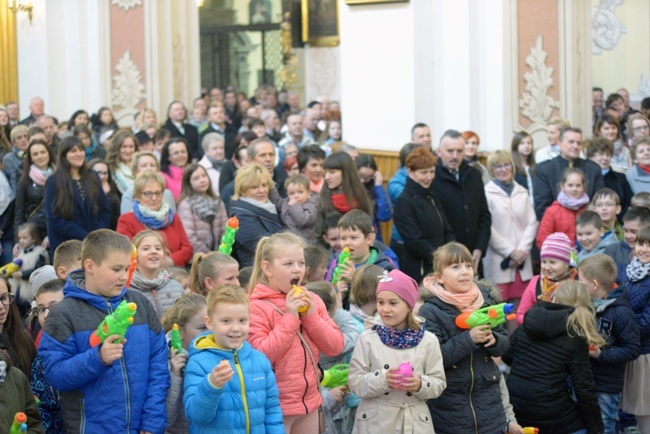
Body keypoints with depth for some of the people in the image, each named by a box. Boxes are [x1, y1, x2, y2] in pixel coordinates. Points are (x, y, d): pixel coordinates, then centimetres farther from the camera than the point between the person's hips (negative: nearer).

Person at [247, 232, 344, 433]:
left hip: (309, 402, 6)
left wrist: (311, 315, -10)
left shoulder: (312, 301, 7)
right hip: (275, 406, -6)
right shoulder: (256, 306, -12)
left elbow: (336, 347, 3)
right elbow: (261, 355, -21)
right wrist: (290, 318, -20)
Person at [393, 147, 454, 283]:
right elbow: (414, 241, -14)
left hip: (439, 269, 7)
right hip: (417, 271, -7)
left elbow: (447, 231, 14)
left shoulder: (433, 197, 15)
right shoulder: (404, 202, -7)